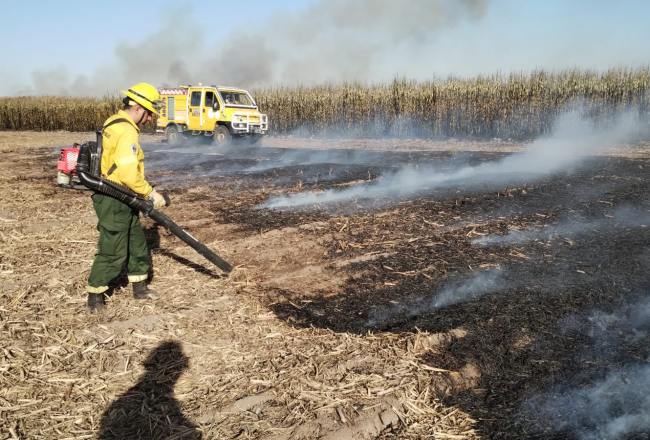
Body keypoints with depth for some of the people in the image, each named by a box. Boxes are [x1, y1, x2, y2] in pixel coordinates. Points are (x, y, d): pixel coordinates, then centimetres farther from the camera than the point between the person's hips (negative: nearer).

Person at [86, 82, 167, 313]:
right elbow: (129, 174, -28)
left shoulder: (113, 123, 11)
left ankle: (140, 287, 31)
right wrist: (151, 193, -15)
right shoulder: (127, 132, -21)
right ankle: (94, 296, 14)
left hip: (123, 200, 10)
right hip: (115, 201, -10)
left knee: (137, 243, 18)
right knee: (113, 252, 0)